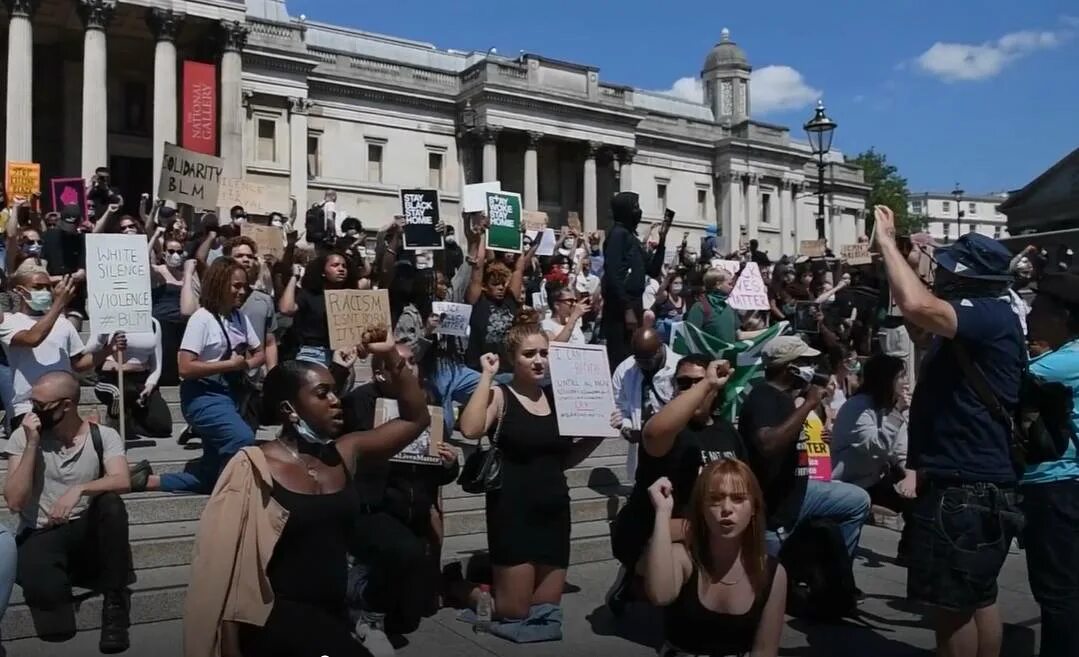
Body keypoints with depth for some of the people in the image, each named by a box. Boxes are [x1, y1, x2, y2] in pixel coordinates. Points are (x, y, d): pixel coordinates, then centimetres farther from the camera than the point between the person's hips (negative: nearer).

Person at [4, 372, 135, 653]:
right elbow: (15, 502, -12)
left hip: (85, 533, 2)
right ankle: (55, 579, 4)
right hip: (40, 536, -1)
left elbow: (122, 482, -21)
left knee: (111, 502, -33)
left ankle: (115, 603, -21)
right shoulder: (23, 437, -2)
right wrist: (33, 444, -16)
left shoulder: (103, 436, -4)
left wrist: (79, 489, -36)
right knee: (43, 591, -35)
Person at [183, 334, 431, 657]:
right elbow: (228, 559, -11)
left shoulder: (345, 453, 4)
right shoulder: (254, 468, -11)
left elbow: (416, 418, 11)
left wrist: (391, 357, 0)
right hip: (277, 616, -6)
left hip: (332, 613, 6)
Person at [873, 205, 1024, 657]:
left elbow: (916, 306, -35)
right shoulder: (976, 318, 13)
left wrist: (887, 242, -23)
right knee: (978, 598, 19)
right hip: (969, 482, 11)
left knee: (954, 603, 0)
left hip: (967, 487, -11)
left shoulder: (991, 314, -19)